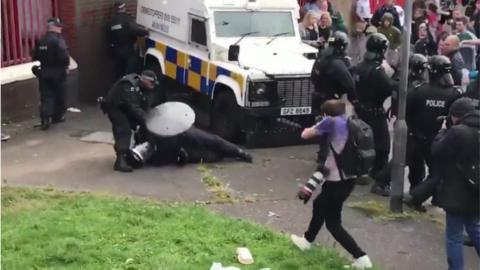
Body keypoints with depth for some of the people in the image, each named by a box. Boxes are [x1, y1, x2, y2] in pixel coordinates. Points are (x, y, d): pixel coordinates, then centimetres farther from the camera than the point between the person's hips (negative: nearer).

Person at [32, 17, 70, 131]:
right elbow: (64, 56, -24)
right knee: (59, 95, 13)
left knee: (46, 96, 4)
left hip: (44, 73, 5)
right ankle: (58, 116, 24)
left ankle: (45, 119, -9)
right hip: (57, 72, -4)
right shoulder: (58, 40, -14)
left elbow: (35, 56, 8)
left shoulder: (41, 41, 6)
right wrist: (66, 66, -8)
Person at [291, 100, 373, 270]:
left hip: (337, 180, -9)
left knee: (333, 223, 1)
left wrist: (315, 128, 16)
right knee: (319, 205, 29)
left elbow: (305, 135, -5)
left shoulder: (331, 121, -12)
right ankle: (307, 241, 46)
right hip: (349, 177, 9)